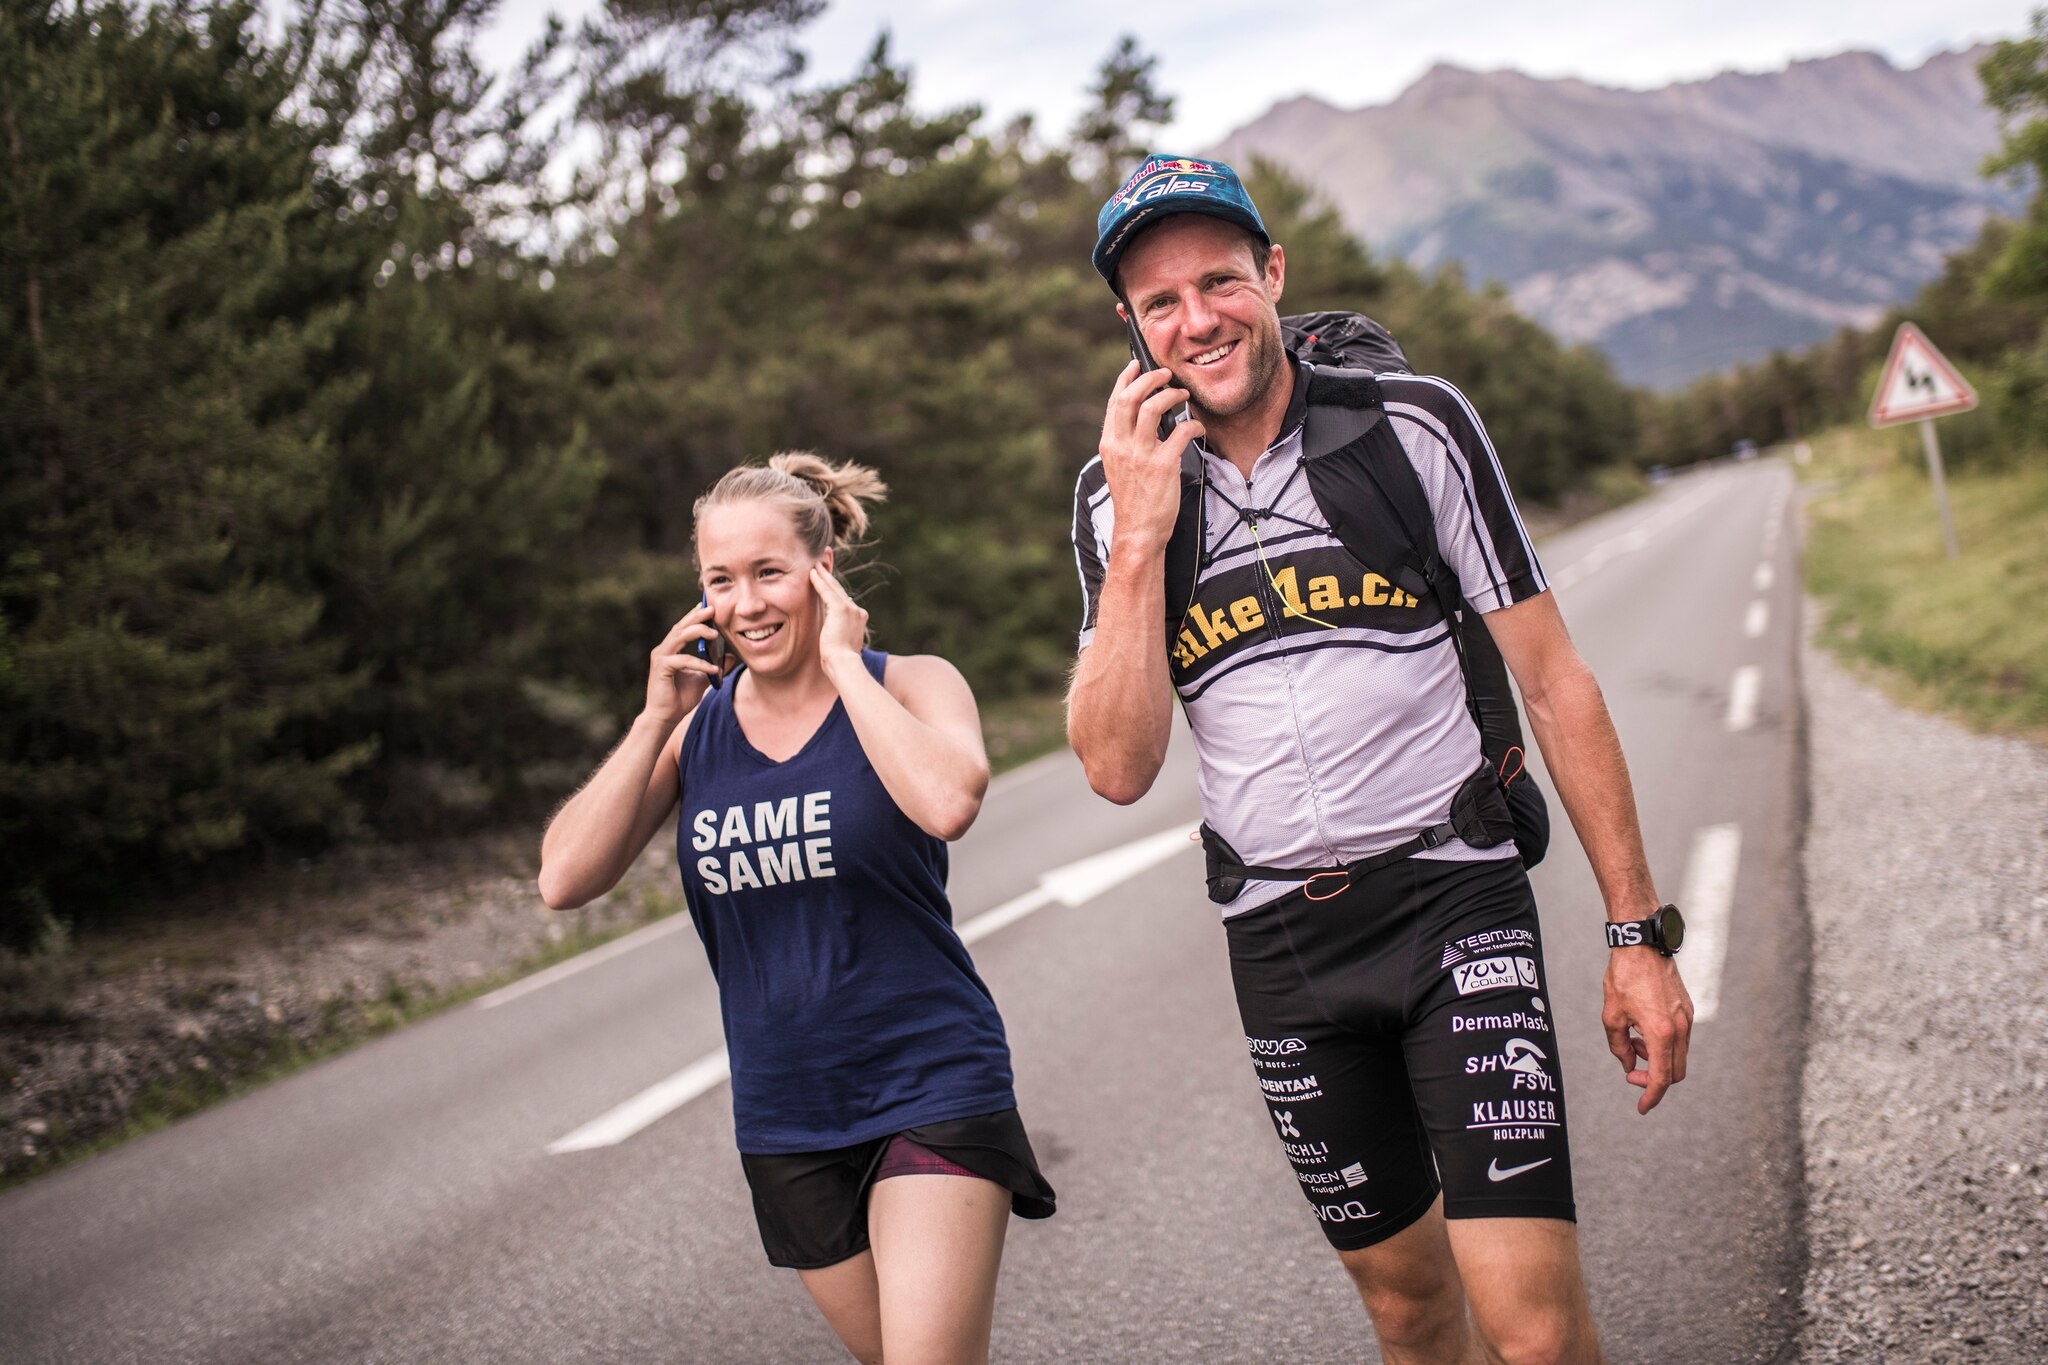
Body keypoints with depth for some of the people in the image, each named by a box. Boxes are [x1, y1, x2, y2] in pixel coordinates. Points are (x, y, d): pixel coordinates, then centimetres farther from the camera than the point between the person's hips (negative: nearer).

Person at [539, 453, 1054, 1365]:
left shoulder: (910, 684, -6)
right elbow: (564, 881, -6)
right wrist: (656, 722, -12)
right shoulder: (692, 727, 4)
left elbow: (947, 804, -29)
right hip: (784, 1117, 4)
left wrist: (843, 662, -19)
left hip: (932, 1089, -4)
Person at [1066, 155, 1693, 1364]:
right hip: (1281, 938, 3)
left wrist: (1639, 932, -4)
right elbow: (1120, 767, -7)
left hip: (1452, 896, -3)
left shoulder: (1415, 425, -4)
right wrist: (1141, 538, -16)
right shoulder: (1117, 501, 2)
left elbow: (1552, 681, -2)